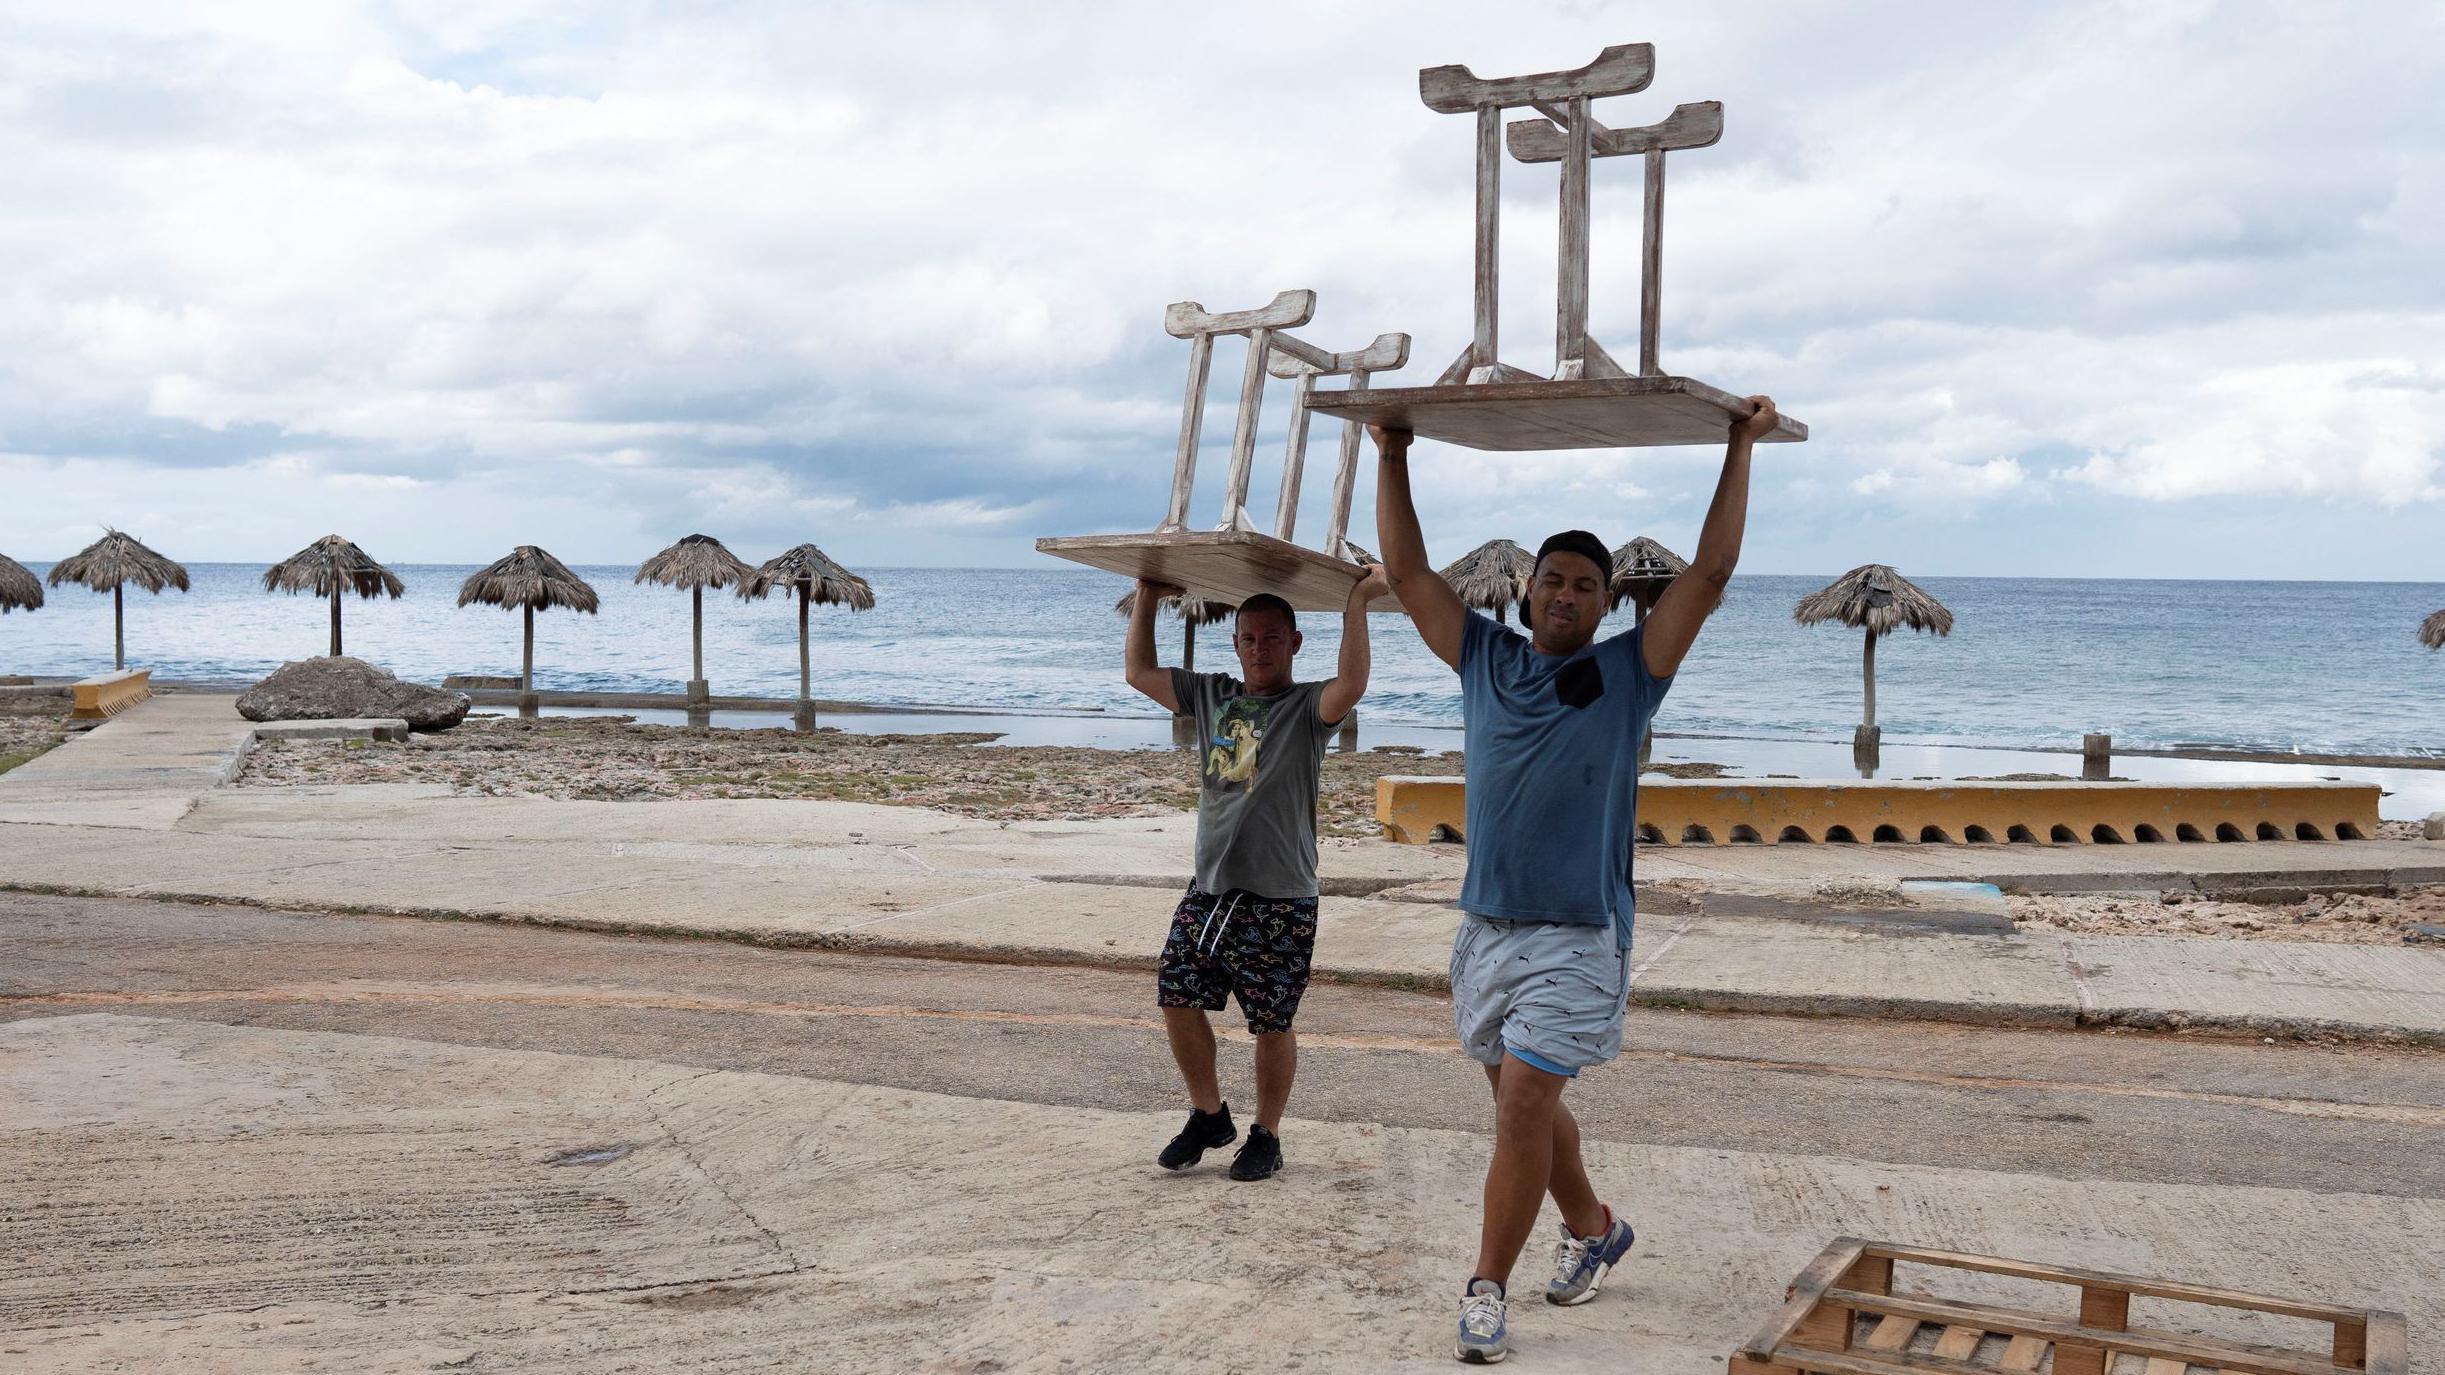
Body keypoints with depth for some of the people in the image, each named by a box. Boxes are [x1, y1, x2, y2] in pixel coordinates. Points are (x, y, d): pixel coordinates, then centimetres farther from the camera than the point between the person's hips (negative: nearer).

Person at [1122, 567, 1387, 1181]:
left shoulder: (1308, 708, -4)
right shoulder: (1212, 695, 12)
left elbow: (1351, 685, -26)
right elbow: (1140, 672, 18)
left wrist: (1357, 605, -27)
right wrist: (1147, 599, 16)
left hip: (1279, 899, -5)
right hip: (1208, 888, 5)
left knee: (1272, 1022, 2)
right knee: (1177, 998, 5)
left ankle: (1266, 1136, 19)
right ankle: (1209, 1116, 24)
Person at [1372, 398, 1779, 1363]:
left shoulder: (1628, 674, 0)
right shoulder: (1484, 658, 8)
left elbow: (1708, 576, -5)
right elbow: (1407, 573, 8)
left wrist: (1739, 452, -3)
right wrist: (1392, 461, 6)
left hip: (1579, 937, -4)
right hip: (1486, 925, 4)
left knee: (1523, 1108, -10)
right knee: (1526, 1104, 17)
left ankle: (1486, 1291, -1)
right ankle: (1593, 1229, 40)